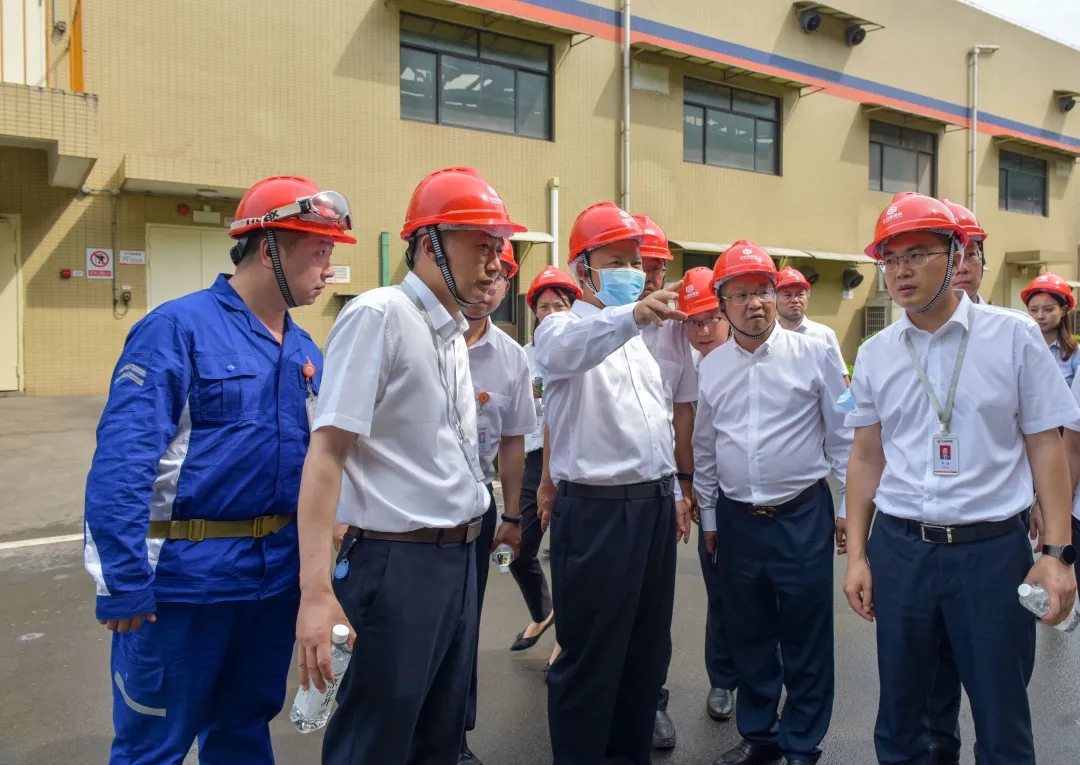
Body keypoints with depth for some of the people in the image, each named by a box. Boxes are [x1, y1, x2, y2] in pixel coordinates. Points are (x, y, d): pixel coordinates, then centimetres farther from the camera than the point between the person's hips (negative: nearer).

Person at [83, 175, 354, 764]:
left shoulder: (305, 352, 7)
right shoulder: (178, 328, -13)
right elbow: (121, 459, -18)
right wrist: (123, 582, -20)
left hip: (276, 577, 6)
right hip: (183, 579, -6)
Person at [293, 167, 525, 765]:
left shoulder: (453, 332, 12)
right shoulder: (377, 315, -14)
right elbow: (326, 451, -20)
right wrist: (317, 590, -26)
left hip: (460, 560, 8)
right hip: (398, 564, -8)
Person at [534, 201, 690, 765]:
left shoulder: (641, 339, 18)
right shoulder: (564, 329, -6)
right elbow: (569, 350, -33)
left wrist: (672, 496, 19)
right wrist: (630, 315, -51)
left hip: (654, 505, 8)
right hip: (596, 510, -7)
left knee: (647, 648, 17)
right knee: (590, 656, 3)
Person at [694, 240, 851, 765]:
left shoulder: (815, 356, -4)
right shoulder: (710, 367, 5)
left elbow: (843, 436, -1)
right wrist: (709, 517, 13)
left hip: (803, 515, -3)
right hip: (736, 519, 3)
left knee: (806, 638, 7)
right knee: (748, 636, 16)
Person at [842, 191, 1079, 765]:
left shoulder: (1012, 337, -2)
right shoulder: (874, 354, 3)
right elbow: (866, 457, 8)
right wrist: (856, 557, 5)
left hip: (994, 547, -2)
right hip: (899, 549, 2)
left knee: (1002, 718, 10)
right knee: (899, 709, 15)